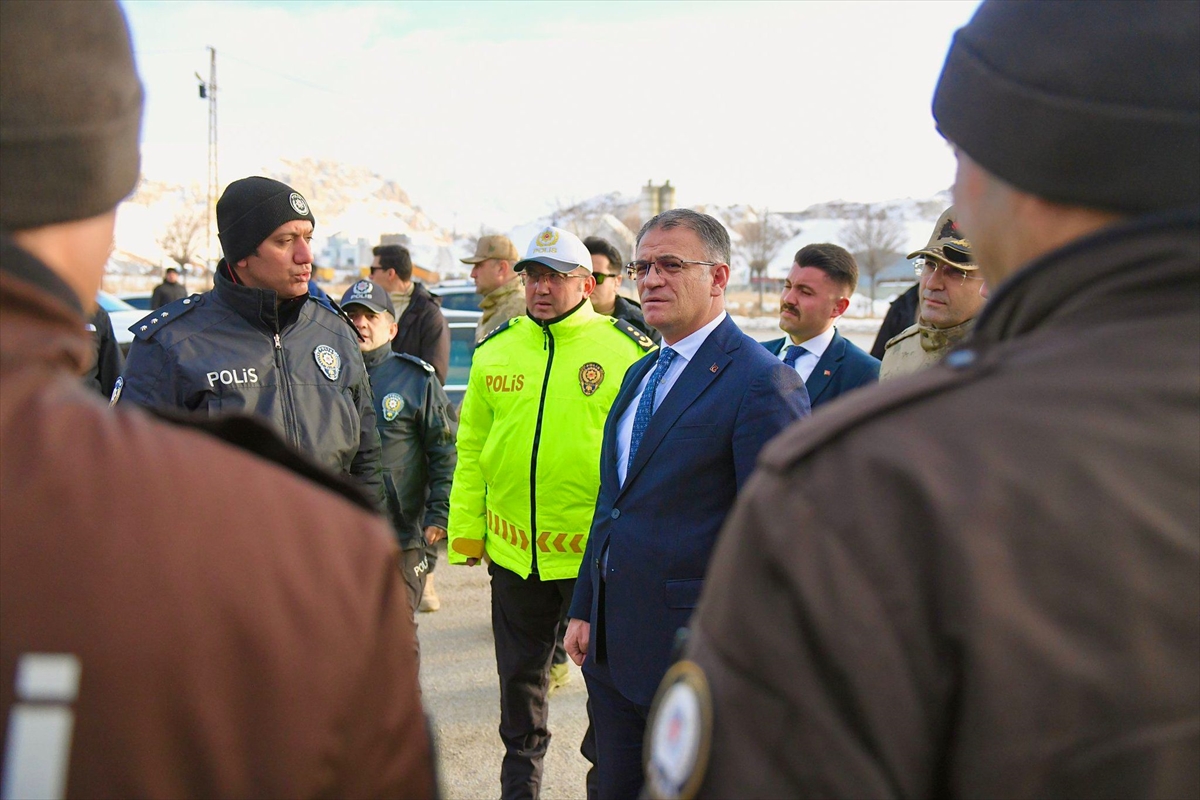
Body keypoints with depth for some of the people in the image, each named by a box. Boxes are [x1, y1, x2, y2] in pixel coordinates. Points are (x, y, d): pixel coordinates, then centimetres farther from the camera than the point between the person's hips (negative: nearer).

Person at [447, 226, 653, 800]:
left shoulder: (630, 352, -7)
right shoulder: (494, 351, 4)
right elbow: (472, 448, 7)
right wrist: (466, 533, 5)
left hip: (598, 552, -3)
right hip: (512, 550, 4)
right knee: (519, 676, 20)